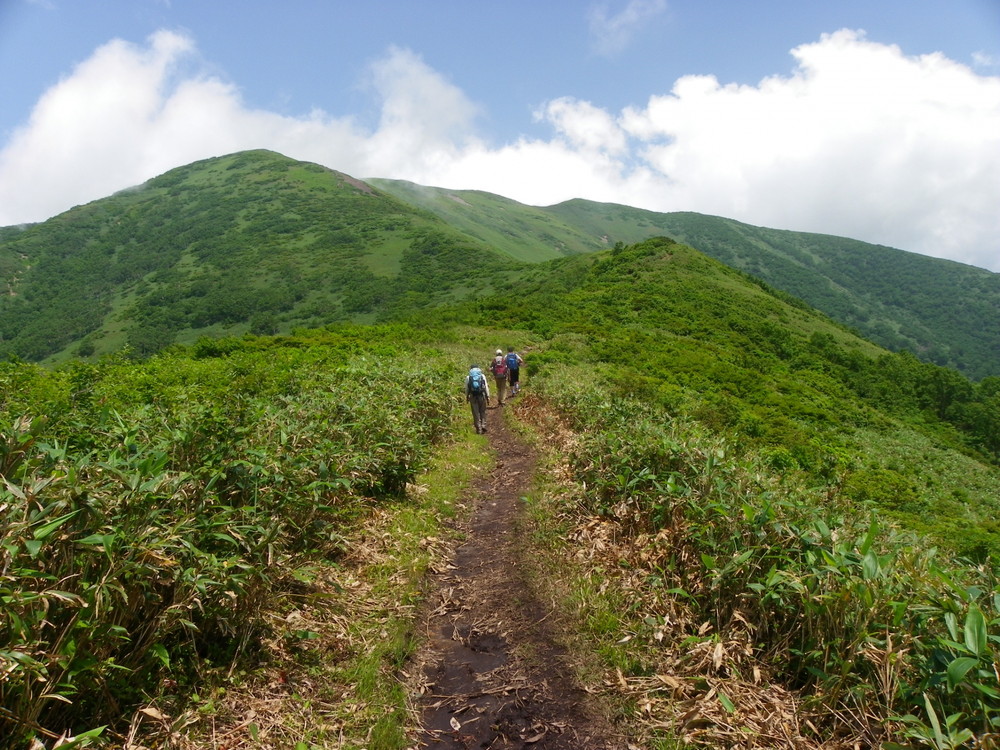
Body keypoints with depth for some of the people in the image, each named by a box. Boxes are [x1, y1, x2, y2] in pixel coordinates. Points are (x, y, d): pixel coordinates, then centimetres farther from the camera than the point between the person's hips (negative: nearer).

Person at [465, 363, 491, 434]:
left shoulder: (468, 377, 4)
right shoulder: (482, 376, 5)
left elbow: (466, 388, 6)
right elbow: (486, 387, 2)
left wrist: (467, 397, 18)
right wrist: (488, 396, 7)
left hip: (473, 396, 0)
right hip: (482, 395, 0)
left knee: (476, 413, 5)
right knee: (483, 412, 13)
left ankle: (479, 429, 5)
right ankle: (483, 425, -1)